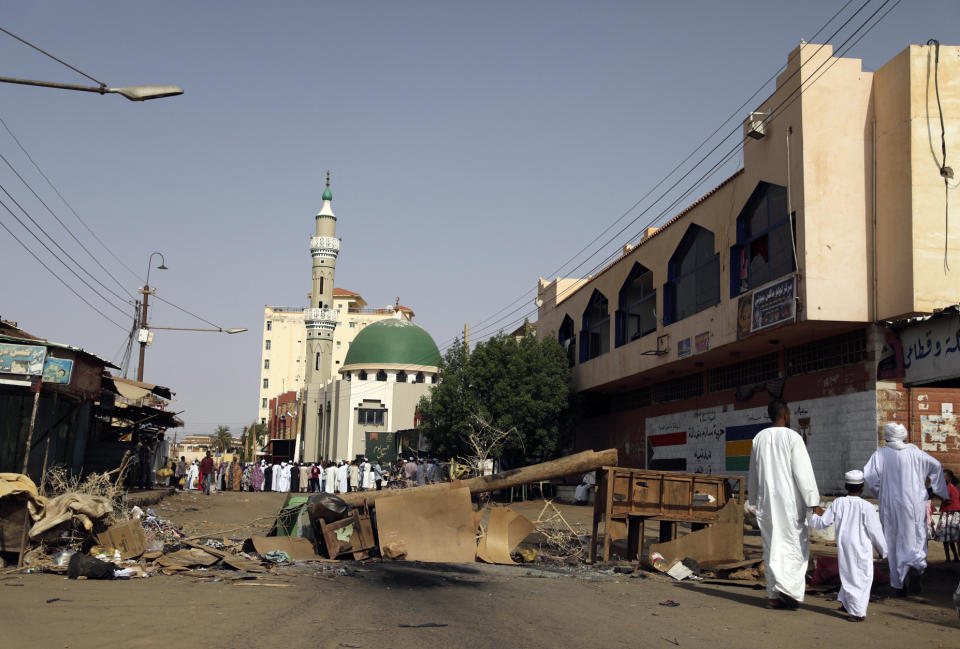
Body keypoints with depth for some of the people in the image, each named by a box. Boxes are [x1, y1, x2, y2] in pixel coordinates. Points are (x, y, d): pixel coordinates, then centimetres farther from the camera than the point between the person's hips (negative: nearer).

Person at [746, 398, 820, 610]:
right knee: (795, 545, 3)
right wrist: (814, 503, -12)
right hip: (789, 499, -5)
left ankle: (774, 595, 11)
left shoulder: (759, 438, 7)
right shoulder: (792, 437, -9)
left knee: (772, 547, 9)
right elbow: (803, 472, -13)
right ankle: (787, 590, -7)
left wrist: (753, 501, 27)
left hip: (766, 500, 5)